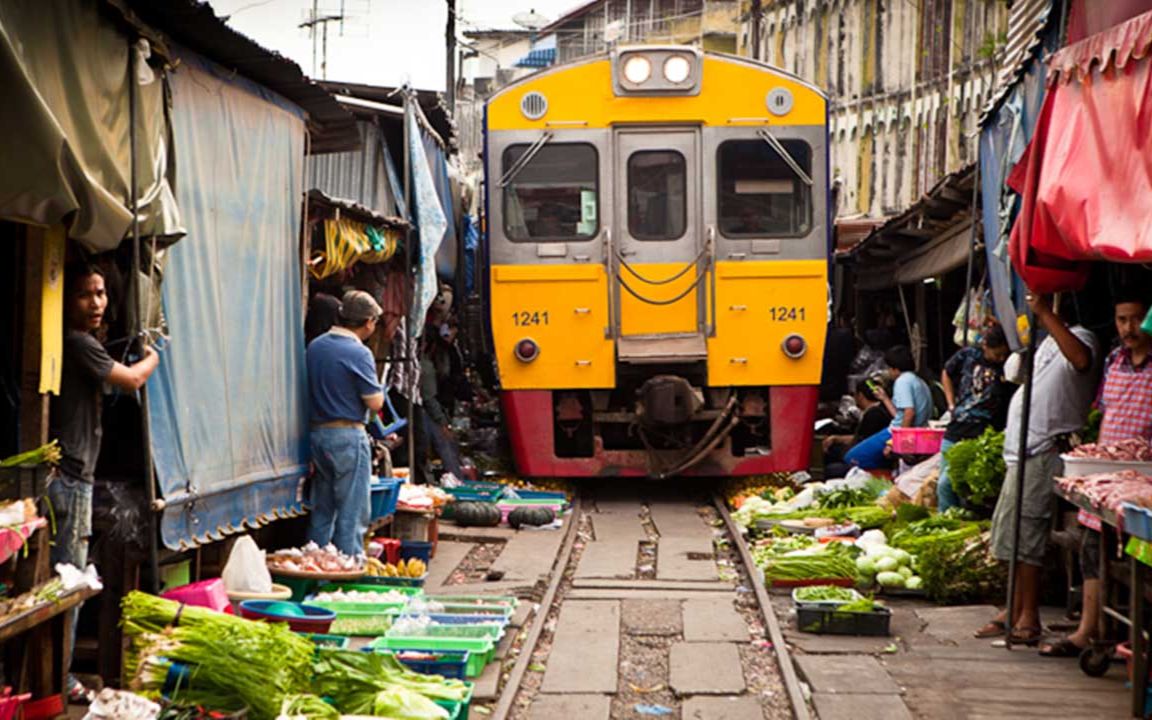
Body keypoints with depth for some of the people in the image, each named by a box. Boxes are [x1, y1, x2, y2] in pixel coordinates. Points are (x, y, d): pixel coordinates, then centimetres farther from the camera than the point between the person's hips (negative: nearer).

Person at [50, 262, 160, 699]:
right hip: (70, 478, -10)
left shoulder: (77, 342, 16)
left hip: (71, 477, 10)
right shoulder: (77, 344, -14)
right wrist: (152, 358, 14)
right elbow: (132, 380, -5)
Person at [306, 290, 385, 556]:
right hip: (348, 436, -7)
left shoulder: (315, 346, 8)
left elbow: (313, 390, 14)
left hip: (318, 432, 7)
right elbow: (375, 403, -13)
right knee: (353, 513, -1)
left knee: (321, 510, 15)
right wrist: (379, 389, 6)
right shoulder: (359, 353, -14)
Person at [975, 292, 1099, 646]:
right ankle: (1016, 611, 20)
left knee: (1022, 536, -10)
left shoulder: (1079, 336, -10)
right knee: (1013, 536, 12)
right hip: (1023, 453, 10)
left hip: (1043, 453, -10)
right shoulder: (1048, 342, 21)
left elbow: (1081, 359, -36)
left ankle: (1028, 618, -5)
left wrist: (1045, 311, -35)